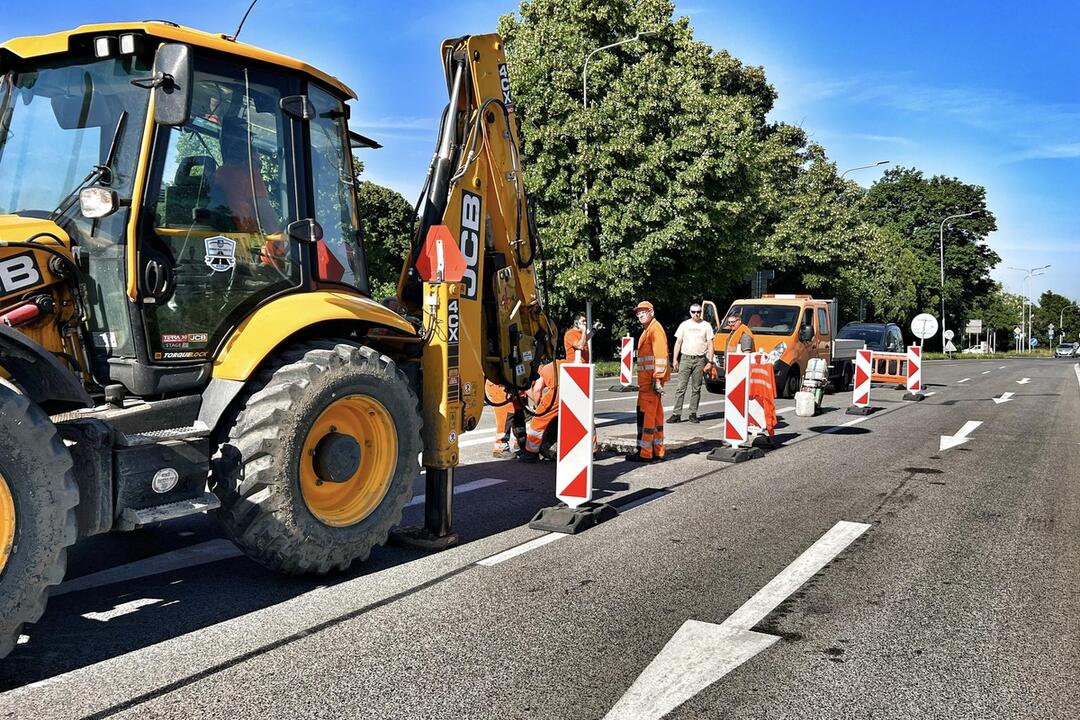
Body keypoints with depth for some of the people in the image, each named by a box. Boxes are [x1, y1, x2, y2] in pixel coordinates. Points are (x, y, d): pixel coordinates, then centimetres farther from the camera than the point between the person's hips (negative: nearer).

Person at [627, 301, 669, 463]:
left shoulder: (655, 329, -12)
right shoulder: (648, 330, 21)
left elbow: (660, 355, -20)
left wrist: (657, 379, -24)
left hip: (651, 380, -11)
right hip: (647, 380, 11)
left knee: (645, 414, -9)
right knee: (656, 415, 13)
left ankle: (645, 452, -7)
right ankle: (657, 451, 19)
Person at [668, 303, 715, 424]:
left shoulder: (706, 326, 7)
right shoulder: (684, 325, 9)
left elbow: (710, 344, 6)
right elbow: (678, 343, 9)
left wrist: (710, 361, -4)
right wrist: (675, 360, 2)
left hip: (700, 359, 0)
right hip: (685, 358, 0)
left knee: (696, 388, 4)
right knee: (681, 387, -5)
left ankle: (693, 414, 10)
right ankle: (676, 414, -7)